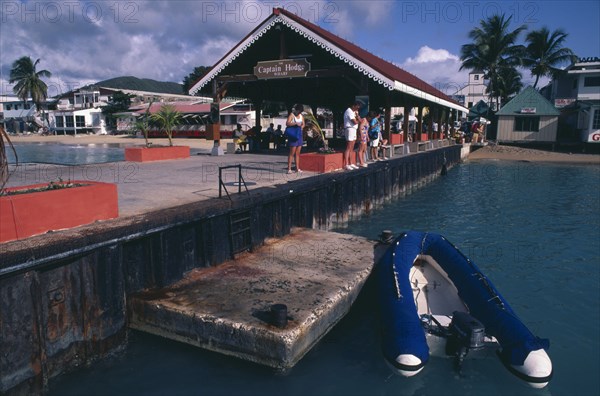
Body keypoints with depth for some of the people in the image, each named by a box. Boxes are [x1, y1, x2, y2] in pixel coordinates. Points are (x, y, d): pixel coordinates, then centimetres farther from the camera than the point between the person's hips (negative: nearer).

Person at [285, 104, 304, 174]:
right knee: (292, 152, -8)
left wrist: (301, 127, 1)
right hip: (293, 135, -7)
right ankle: (289, 168, -6)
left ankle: (297, 168, 13)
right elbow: (287, 123, -17)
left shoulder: (301, 116, 14)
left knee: (298, 153, 9)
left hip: (299, 134, 7)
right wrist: (296, 123, -25)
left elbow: (303, 124, 23)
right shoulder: (292, 115, -6)